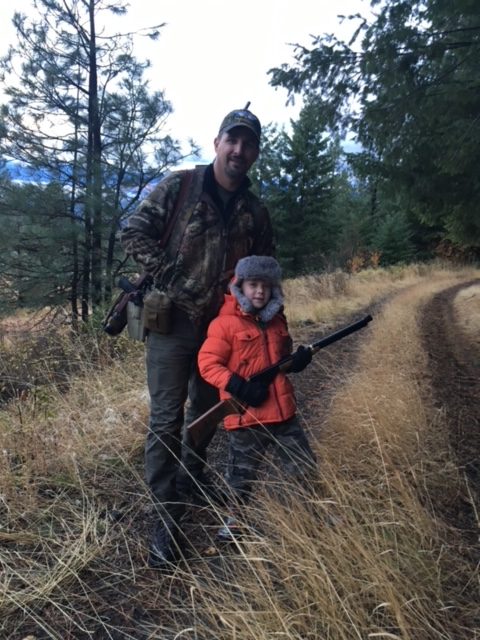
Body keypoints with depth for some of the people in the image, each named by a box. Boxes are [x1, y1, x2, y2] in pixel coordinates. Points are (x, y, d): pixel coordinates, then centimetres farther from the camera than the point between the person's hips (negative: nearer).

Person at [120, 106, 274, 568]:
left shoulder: (255, 212, 7)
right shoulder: (178, 187, -5)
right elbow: (133, 233, -8)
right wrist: (172, 277, -15)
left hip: (221, 326, 5)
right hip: (172, 320, -4)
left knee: (205, 412, 18)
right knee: (166, 420, -4)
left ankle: (192, 482, 41)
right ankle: (166, 520, 7)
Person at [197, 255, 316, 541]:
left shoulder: (277, 319, 9)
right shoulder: (225, 323, -11)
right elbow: (207, 363, -14)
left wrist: (296, 361, 0)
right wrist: (239, 387, -23)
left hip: (283, 411, 5)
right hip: (246, 415, -5)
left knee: (307, 467, 14)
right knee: (242, 474, 12)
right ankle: (235, 518, 36)